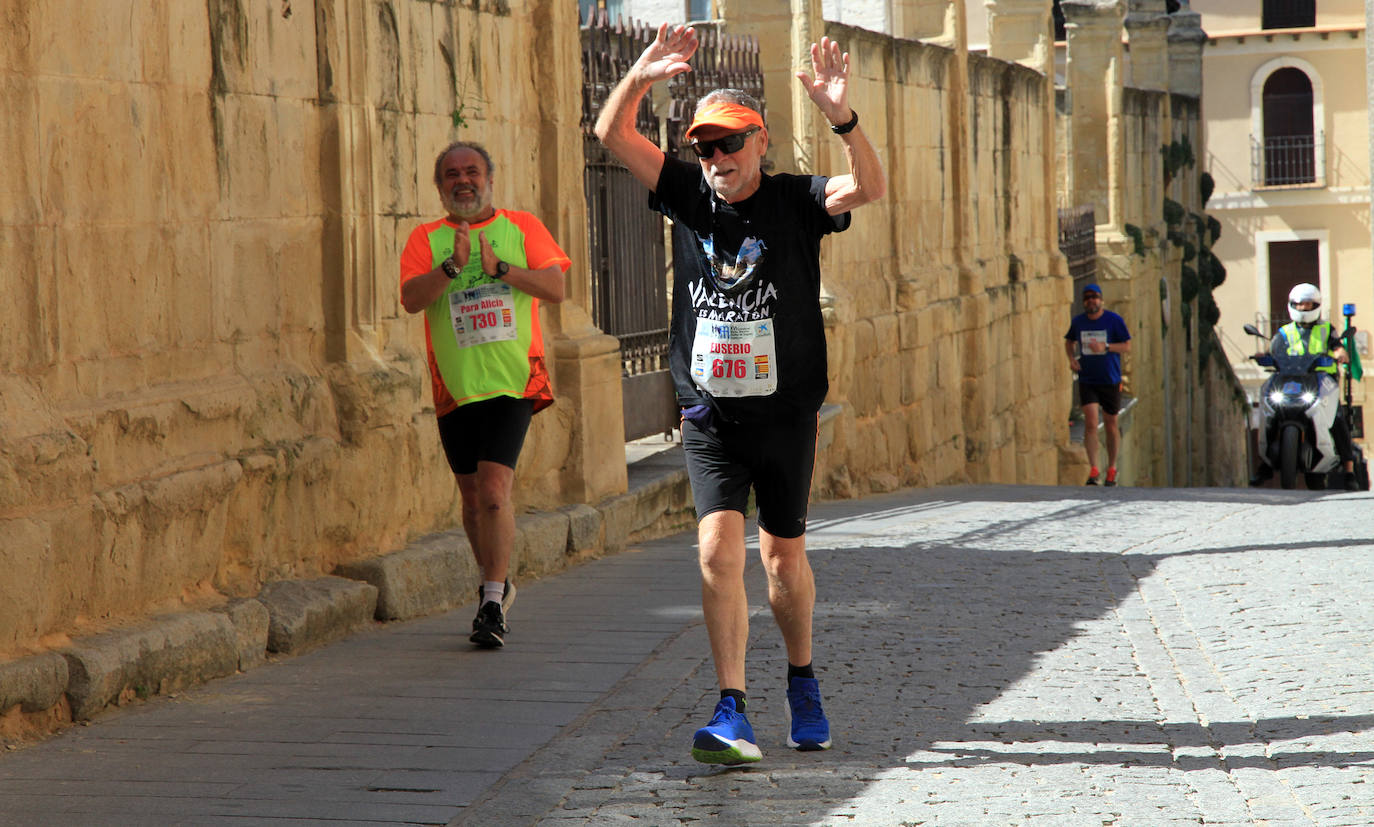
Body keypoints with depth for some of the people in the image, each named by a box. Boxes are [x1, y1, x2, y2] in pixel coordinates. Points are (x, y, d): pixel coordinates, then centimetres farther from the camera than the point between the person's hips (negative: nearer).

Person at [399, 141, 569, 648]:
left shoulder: (521, 227, 8)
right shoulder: (426, 239, 8)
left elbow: (554, 288, -1)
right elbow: (411, 298, -7)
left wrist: (501, 268, -14)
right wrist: (452, 266, -21)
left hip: (513, 382, -2)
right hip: (454, 387, 3)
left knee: (494, 491, -15)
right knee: (472, 497, 11)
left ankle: (492, 603, -12)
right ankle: (497, 583, 32)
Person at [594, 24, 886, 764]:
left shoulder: (794, 202, -4)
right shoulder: (689, 196, 2)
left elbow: (869, 188, -23)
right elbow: (612, 135, -4)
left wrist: (841, 117, -40)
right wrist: (640, 78, -23)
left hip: (786, 412, -1)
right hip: (709, 415, 1)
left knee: (784, 555, 10)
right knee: (719, 545, -14)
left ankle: (802, 681, 35)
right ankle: (732, 714, -17)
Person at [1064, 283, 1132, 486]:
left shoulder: (1114, 320, -6)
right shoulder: (1078, 321, 4)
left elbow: (1127, 347, -5)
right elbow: (1069, 342, 21)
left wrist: (1105, 347, -21)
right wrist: (1071, 359, 2)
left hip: (1110, 381, -1)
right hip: (1087, 381, 1)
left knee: (1111, 425, 8)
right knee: (1090, 423, -14)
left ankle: (1112, 469, 23)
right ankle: (1093, 470, -13)